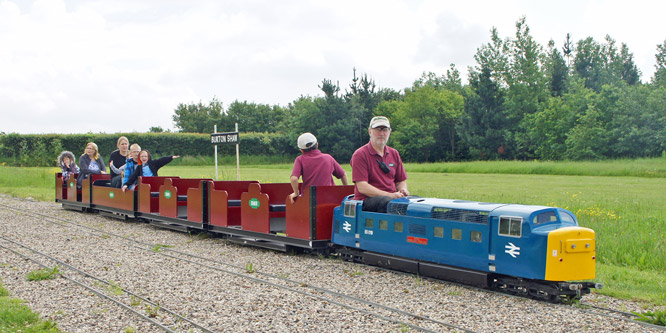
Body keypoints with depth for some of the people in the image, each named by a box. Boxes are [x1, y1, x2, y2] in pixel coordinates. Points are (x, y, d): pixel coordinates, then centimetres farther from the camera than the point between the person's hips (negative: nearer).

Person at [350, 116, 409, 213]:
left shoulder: (394, 154, 19)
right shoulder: (360, 155, -2)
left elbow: (401, 181, 23)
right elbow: (362, 187, -11)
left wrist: (403, 190, -3)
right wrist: (390, 195, -19)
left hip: (393, 197, 5)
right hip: (367, 200, -5)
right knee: (388, 203, -38)